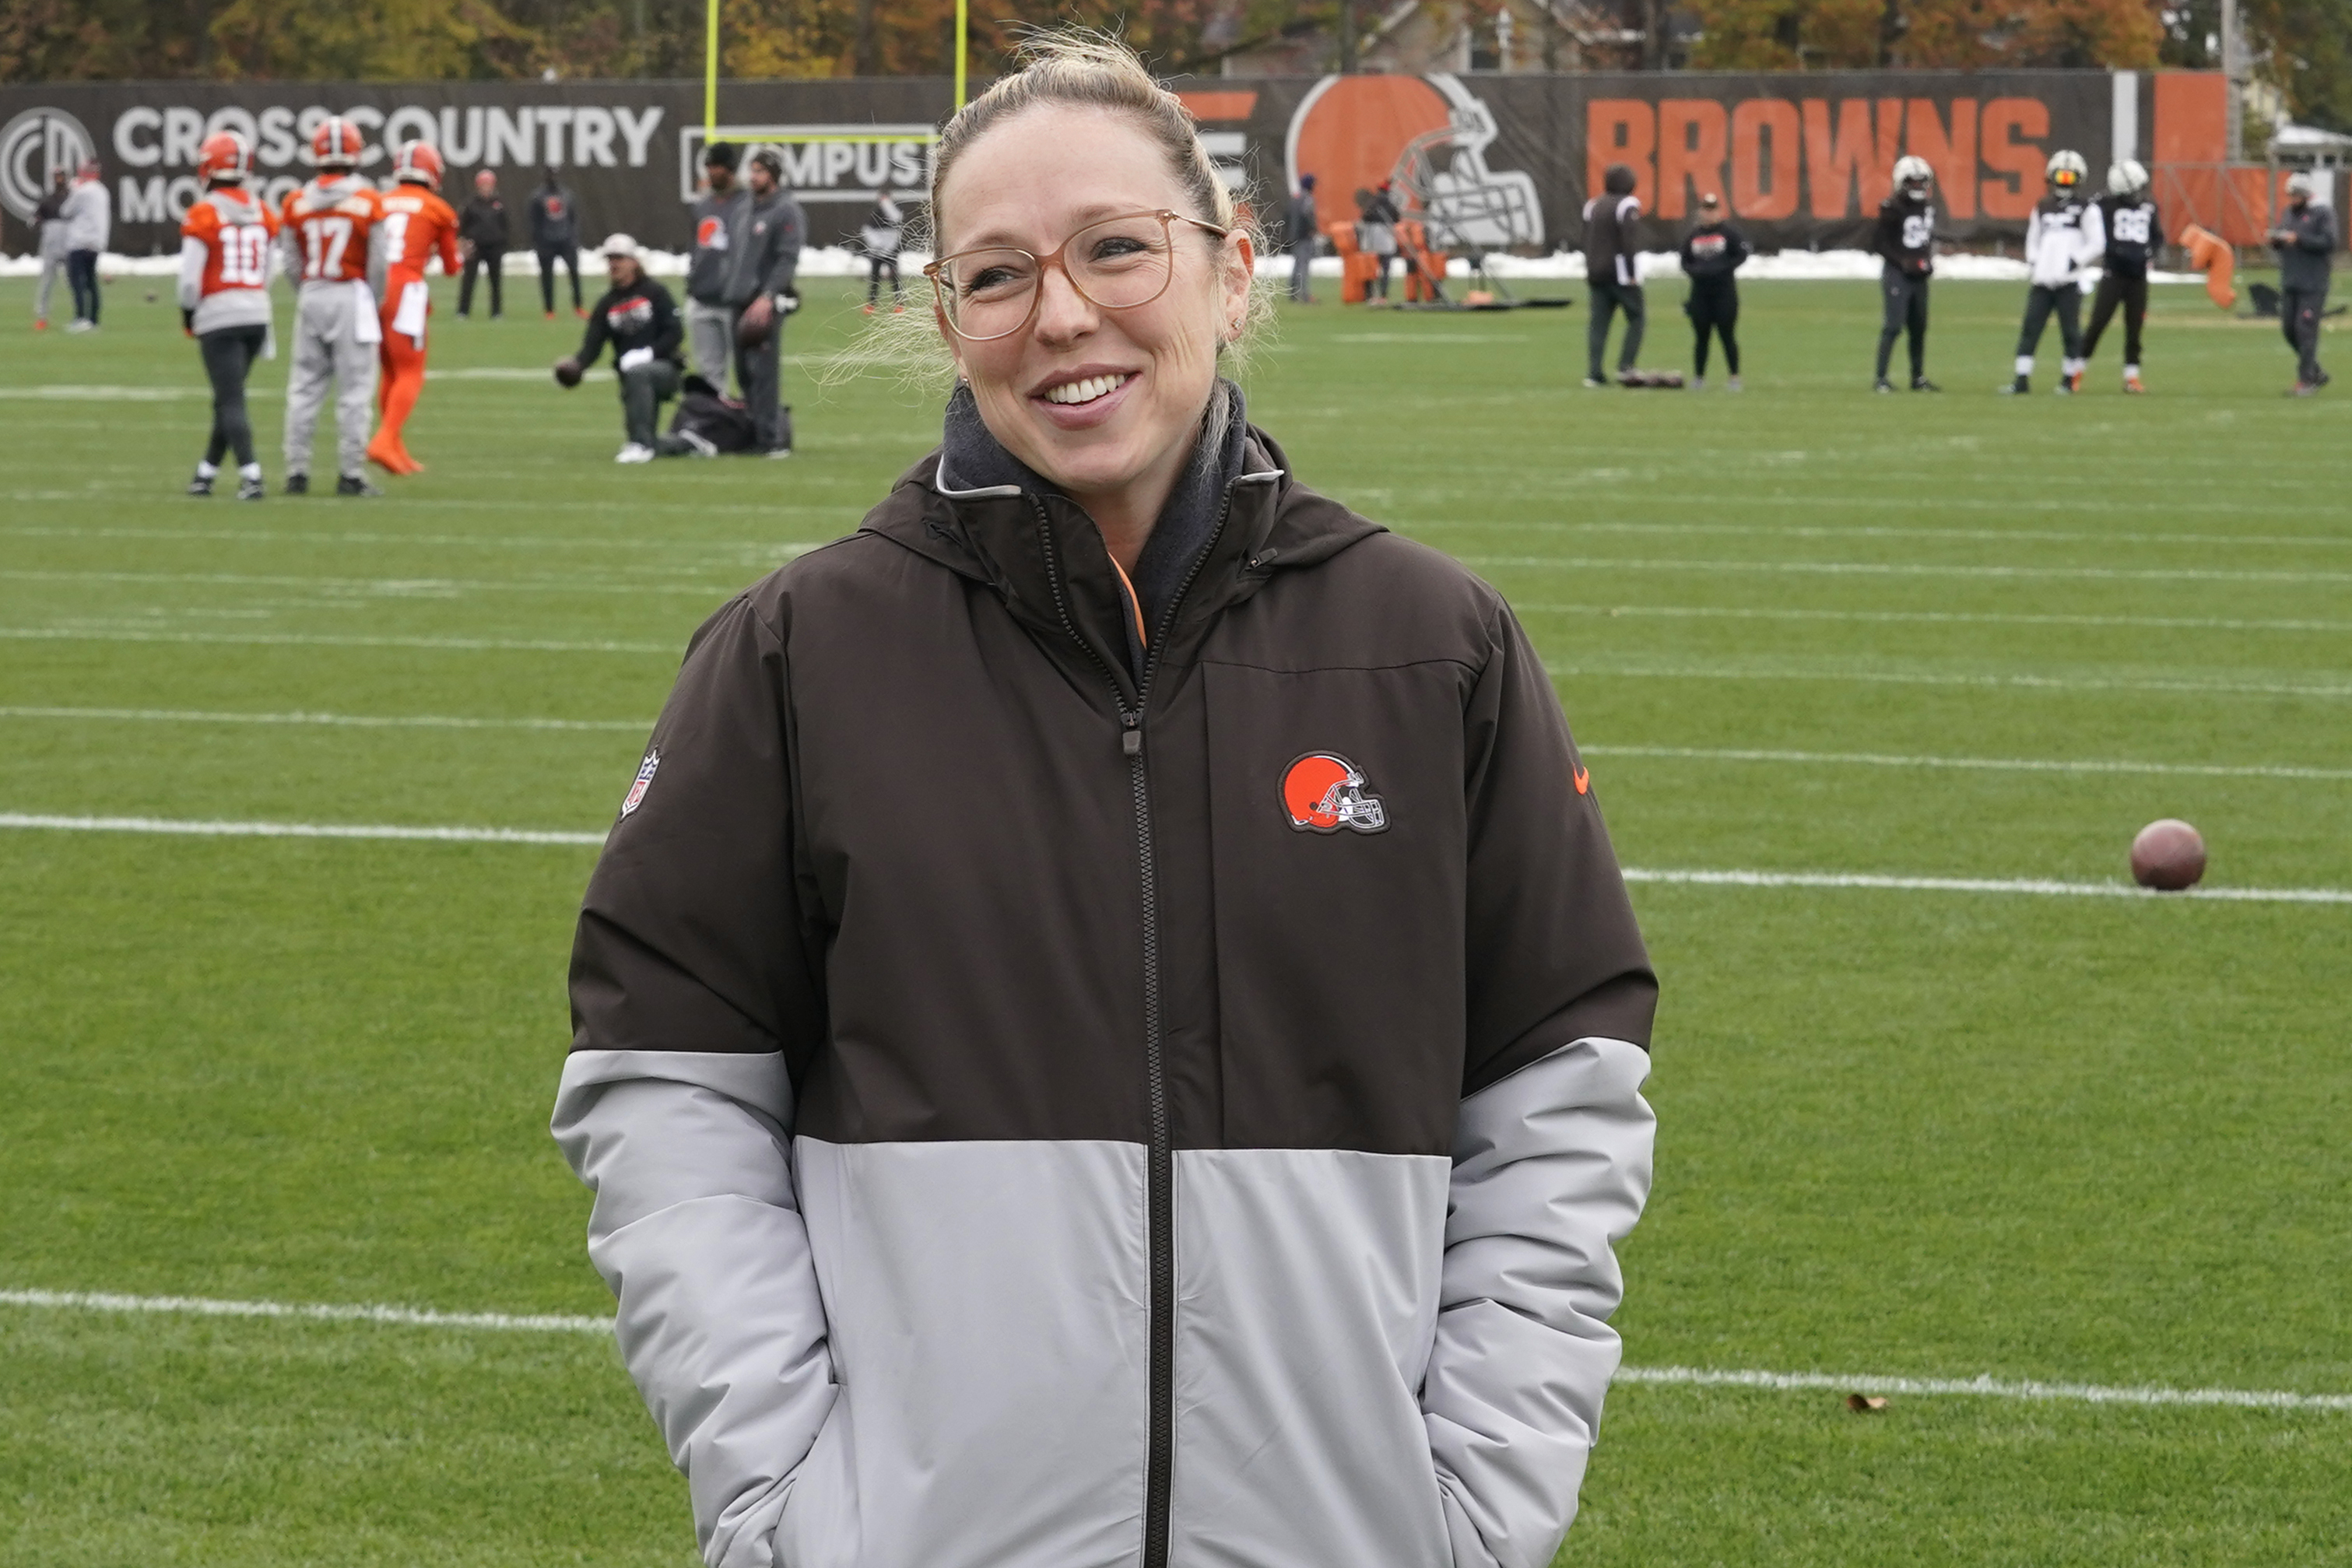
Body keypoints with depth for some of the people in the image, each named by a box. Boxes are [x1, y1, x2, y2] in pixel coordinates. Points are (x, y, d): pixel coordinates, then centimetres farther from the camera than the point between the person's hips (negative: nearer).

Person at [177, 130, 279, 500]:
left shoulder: (203, 215, -10)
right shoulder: (263, 213, 7)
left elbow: (190, 278, -10)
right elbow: (267, 273, 12)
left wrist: (188, 316, 6)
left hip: (218, 316, -6)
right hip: (257, 313, 6)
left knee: (231, 401, -4)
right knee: (227, 399, 16)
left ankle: (251, 477, -15)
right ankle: (205, 475, 25)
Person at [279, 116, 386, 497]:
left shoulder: (297, 204, 1)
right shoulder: (368, 202, -7)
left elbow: (292, 263, 5)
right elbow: (377, 264, -4)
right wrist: (373, 304, 10)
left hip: (311, 295, 3)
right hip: (352, 295, -3)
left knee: (305, 388, 9)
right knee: (354, 390, 1)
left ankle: (297, 472, 10)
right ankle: (351, 474, 1)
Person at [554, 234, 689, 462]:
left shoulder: (655, 293, 1)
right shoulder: (606, 305, 12)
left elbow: (676, 332, -7)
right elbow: (592, 345, -1)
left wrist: (648, 353, -23)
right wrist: (577, 363, -24)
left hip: (664, 368, -6)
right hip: (631, 378, 6)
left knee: (638, 373, -39)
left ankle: (640, 444, -38)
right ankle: (689, 445, 28)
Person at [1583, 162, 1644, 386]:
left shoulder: (1593, 206, 13)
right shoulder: (1627, 205, -9)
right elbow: (1628, 242, -15)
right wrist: (1632, 274, -13)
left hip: (1597, 273, 6)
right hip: (1621, 273, -6)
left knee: (1599, 322, 4)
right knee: (1635, 319, 4)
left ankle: (1594, 372, -3)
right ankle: (1625, 367, -6)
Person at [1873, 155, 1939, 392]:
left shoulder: (1927, 205, 10)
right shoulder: (1893, 208, -12)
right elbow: (1878, 242, -11)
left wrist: (1928, 260, 7)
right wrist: (1902, 261, -17)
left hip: (1918, 274, 7)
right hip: (1896, 273, -7)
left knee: (1919, 326, 11)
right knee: (1894, 325, -13)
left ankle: (1918, 378, 20)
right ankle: (1880, 379, -12)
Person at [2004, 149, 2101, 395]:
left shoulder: (2085, 210, 1)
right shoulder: (2042, 208, 15)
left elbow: (2097, 243, -2)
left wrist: (2076, 260, -12)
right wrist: (2032, 262, 4)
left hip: (2068, 282, -4)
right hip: (2042, 280, 4)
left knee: (2070, 331, -1)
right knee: (2030, 329, -2)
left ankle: (2069, 378, 11)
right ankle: (2022, 380, -2)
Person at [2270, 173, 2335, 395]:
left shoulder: (2323, 214, -5)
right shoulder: (2290, 212, 16)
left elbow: (2329, 243, -15)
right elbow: (2281, 245, 21)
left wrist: (2299, 239, -19)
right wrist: (2275, 240, -2)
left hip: (2312, 285, -7)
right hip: (2289, 283, 7)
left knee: (2306, 329, -11)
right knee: (2289, 328, 7)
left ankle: (2306, 380, -6)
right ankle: (2317, 374, 20)